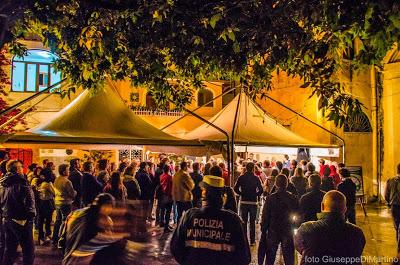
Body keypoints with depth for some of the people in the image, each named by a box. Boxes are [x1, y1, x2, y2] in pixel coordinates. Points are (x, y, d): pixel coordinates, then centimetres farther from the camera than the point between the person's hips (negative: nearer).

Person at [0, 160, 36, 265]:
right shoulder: (21, 182, -16)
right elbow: (29, 201, -19)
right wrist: (31, 214, -6)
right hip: (21, 220, -8)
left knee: (9, 248, 17)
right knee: (28, 248, 3)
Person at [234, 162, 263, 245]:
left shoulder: (241, 178, -4)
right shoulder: (256, 178, -6)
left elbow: (235, 188, -10)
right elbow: (260, 190, -12)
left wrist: (241, 194, 4)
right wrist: (255, 195, 4)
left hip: (243, 202, 1)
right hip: (253, 202, 0)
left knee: (243, 222, 10)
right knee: (252, 222, 8)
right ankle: (252, 241, 11)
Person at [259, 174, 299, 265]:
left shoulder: (270, 198, -12)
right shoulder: (293, 198, -6)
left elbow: (265, 217, -9)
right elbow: (296, 215, 2)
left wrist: (263, 231, 1)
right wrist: (293, 227, 14)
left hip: (273, 231, -1)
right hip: (288, 231, 2)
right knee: (289, 258, 12)